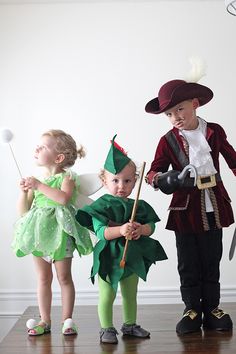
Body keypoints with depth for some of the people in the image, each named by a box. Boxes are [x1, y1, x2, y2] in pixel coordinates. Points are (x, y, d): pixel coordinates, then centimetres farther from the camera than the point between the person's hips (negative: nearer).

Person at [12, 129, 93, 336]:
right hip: (39, 233, 5)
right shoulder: (36, 180, 9)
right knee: (43, 278, 11)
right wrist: (24, 191, -7)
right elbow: (23, 211, 9)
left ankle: (67, 319, 15)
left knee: (64, 277, 4)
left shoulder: (66, 177, -6)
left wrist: (39, 186, -24)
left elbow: (64, 198, -28)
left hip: (60, 233, -5)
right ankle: (45, 320, 19)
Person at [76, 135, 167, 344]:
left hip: (133, 257, 5)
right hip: (109, 258, -5)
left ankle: (130, 325, 35)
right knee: (107, 296, 3)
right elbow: (100, 231, -22)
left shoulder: (139, 206, 3)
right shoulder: (101, 206, -12)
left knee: (130, 295, 19)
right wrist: (120, 230, -37)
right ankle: (107, 329, 17)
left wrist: (141, 229, -22)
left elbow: (151, 225, 0)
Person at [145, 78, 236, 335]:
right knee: (188, 263, 5)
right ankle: (192, 309, 16)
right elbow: (154, 170, -4)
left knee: (211, 260, 9)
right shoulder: (168, 140, -1)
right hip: (186, 208, -1)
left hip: (213, 206, 1)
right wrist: (158, 178, -25)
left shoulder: (214, 131, 2)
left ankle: (211, 308, 20)